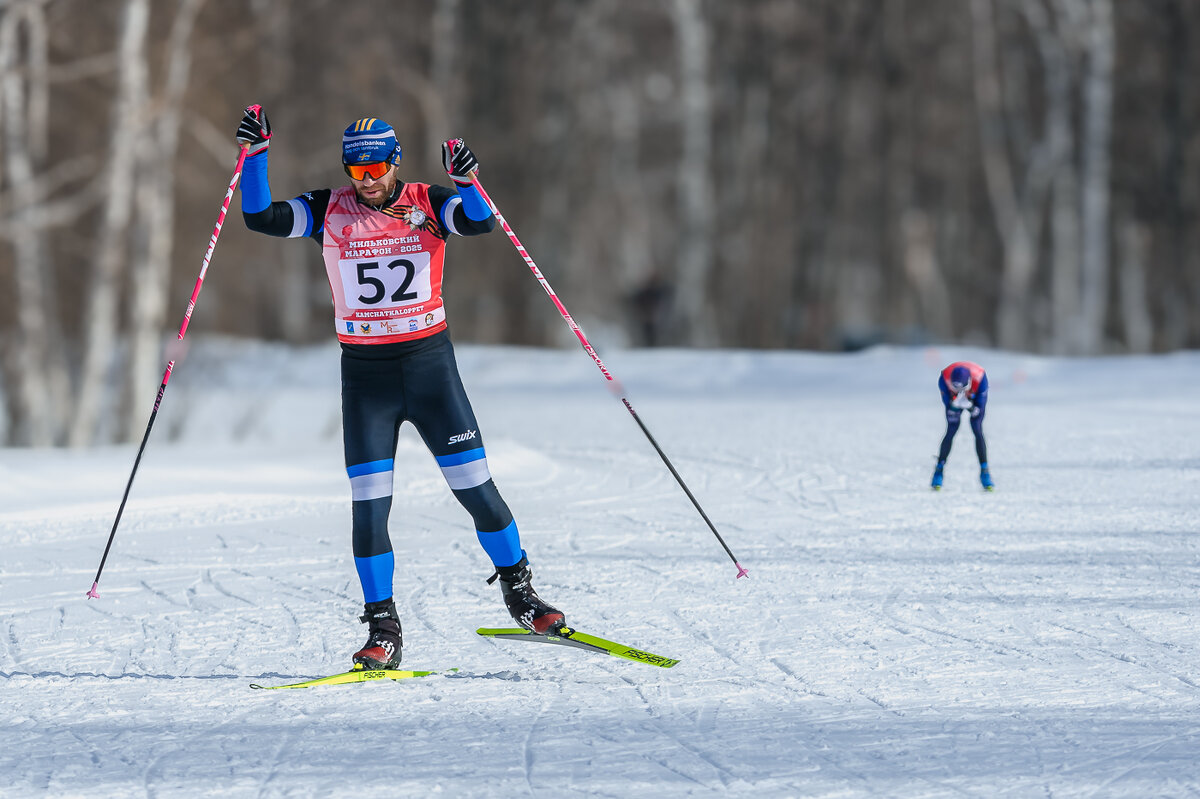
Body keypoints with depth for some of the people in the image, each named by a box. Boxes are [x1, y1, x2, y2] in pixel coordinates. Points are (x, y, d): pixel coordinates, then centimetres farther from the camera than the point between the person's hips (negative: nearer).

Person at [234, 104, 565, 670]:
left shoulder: (427, 204, -3)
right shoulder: (329, 210, 0)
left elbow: (480, 223, -20)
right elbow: (262, 218, -9)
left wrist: (466, 183, -38)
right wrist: (255, 155, -21)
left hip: (430, 365, -1)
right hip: (365, 373, 1)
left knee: (475, 486, -1)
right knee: (369, 502, -5)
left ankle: (518, 589, 19)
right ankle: (383, 629, 2)